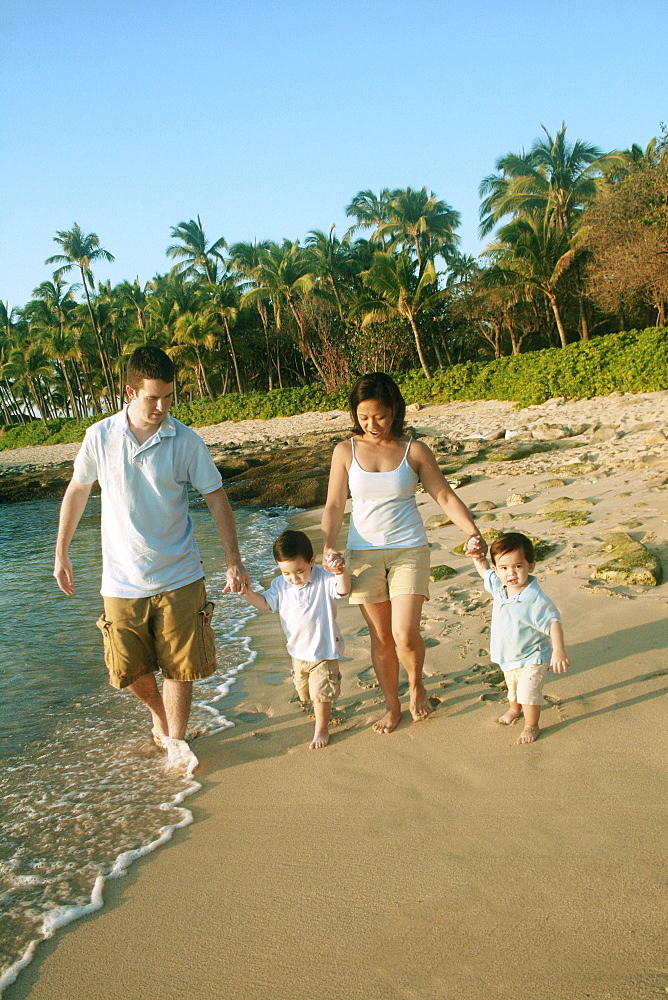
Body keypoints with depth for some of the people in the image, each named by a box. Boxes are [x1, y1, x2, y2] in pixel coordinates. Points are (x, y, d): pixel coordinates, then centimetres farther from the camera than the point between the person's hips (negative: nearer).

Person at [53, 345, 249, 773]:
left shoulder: (187, 441, -8)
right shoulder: (100, 437, -6)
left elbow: (217, 499, -2)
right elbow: (77, 491, 8)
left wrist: (234, 559, -7)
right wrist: (61, 553, 12)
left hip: (179, 578, -1)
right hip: (122, 581, 1)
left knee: (180, 664, 6)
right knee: (130, 670, 10)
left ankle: (176, 738, 29)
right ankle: (160, 714, 41)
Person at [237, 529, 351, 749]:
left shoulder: (324, 580, -18)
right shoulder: (280, 585, -5)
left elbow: (343, 590, -33)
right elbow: (264, 603, 4)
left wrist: (341, 573, -54)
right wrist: (248, 593, -15)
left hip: (324, 651, -6)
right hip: (298, 651, 6)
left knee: (321, 693, 2)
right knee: (305, 692, 21)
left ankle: (321, 729, 22)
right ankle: (322, 712, 47)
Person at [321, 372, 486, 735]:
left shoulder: (414, 450, -2)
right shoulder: (346, 451, 0)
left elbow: (445, 496, -1)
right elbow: (334, 505, -1)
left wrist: (471, 531, -16)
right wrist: (328, 546, -16)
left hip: (408, 549, -1)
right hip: (364, 552, 1)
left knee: (405, 636, -11)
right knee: (380, 637, 8)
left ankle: (416, 684, 22)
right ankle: (392, 706, 29)